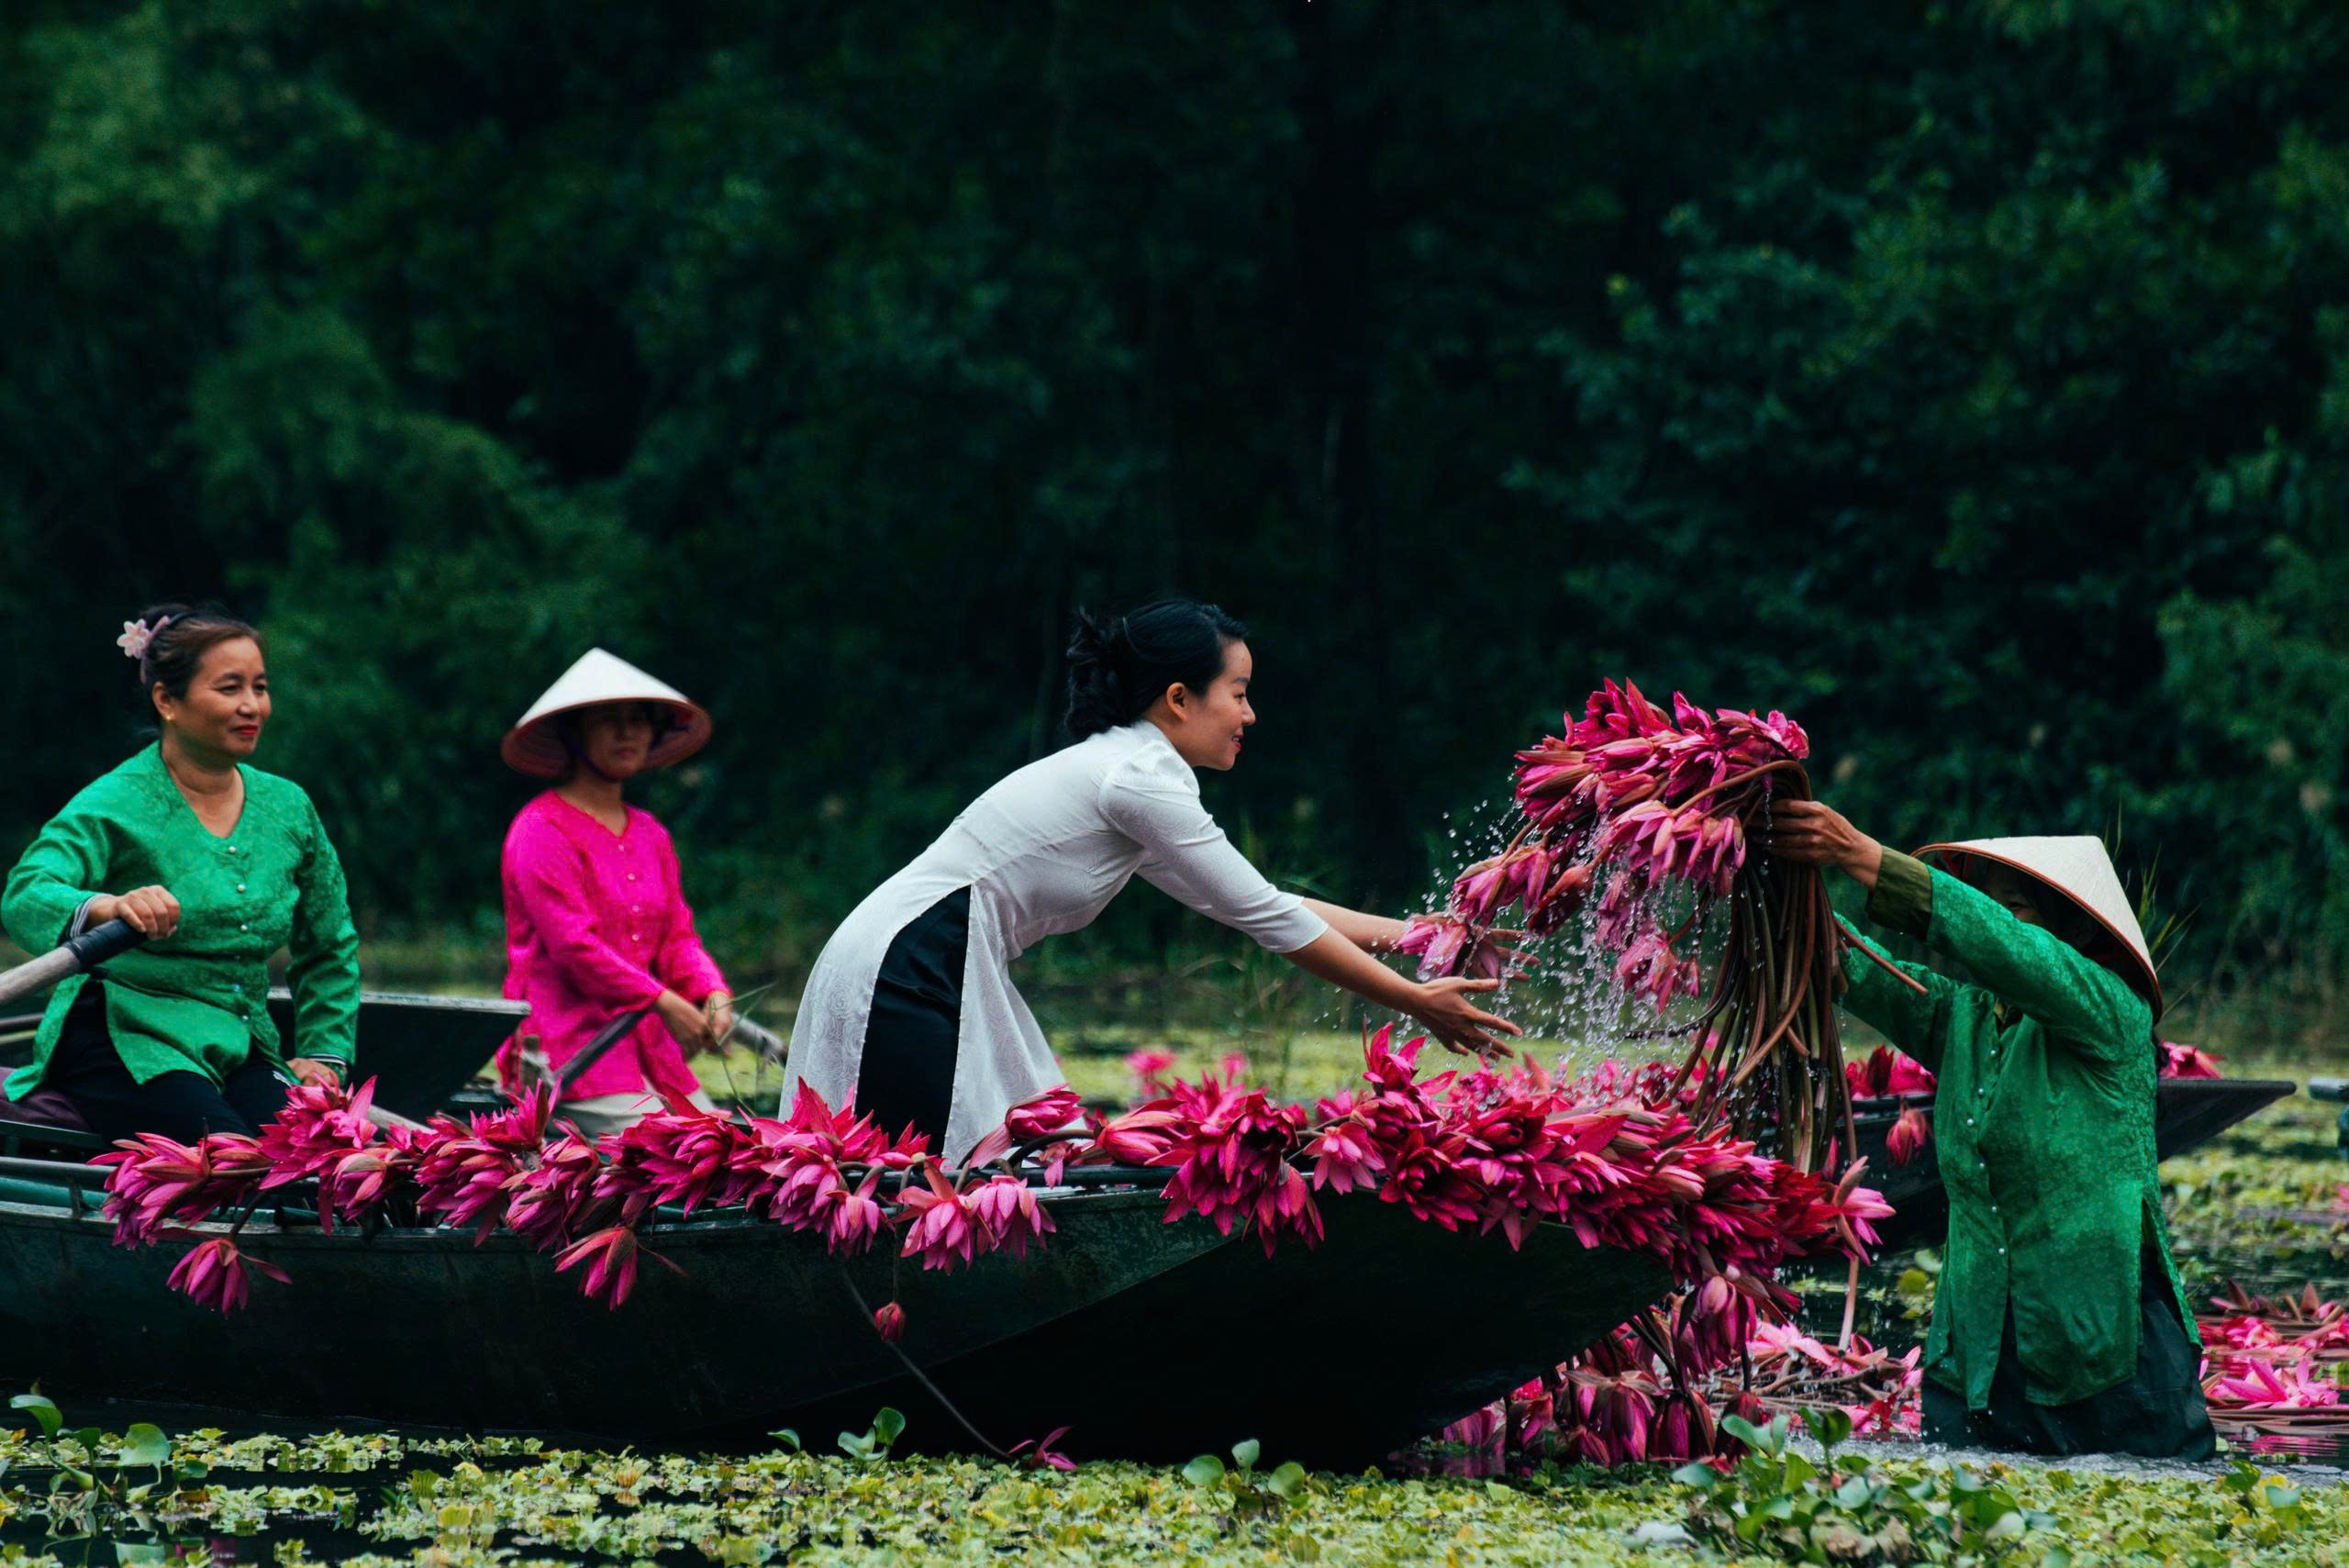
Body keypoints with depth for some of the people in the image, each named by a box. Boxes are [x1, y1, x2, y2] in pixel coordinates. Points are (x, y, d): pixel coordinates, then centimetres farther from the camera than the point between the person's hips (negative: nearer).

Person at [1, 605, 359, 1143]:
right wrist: (106, 907, -47)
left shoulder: (289, 809, 11)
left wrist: (325, 1055, 12)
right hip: (121, 1042, -5)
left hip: (239, 1051, 5)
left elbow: (331, 949, 25)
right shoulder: (113, 805, -7)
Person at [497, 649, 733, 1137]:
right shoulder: (542, 830, -5)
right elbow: (573, 943, -14)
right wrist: (663, 1002, -16)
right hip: (568, 1039, -8)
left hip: (648, 1043, 8)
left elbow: (678, 936, 15)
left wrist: (713, 994, -6)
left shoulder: (650, 834, 19)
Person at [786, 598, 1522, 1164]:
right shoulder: (1142, 778, -12)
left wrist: (1412, 934, 23)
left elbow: (1254, 905, 23)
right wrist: (1418, 1003, -4)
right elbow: (1268, 919, -11)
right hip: (902, 981, -10)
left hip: (936, 981, 10)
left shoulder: (1119, 768, 17)